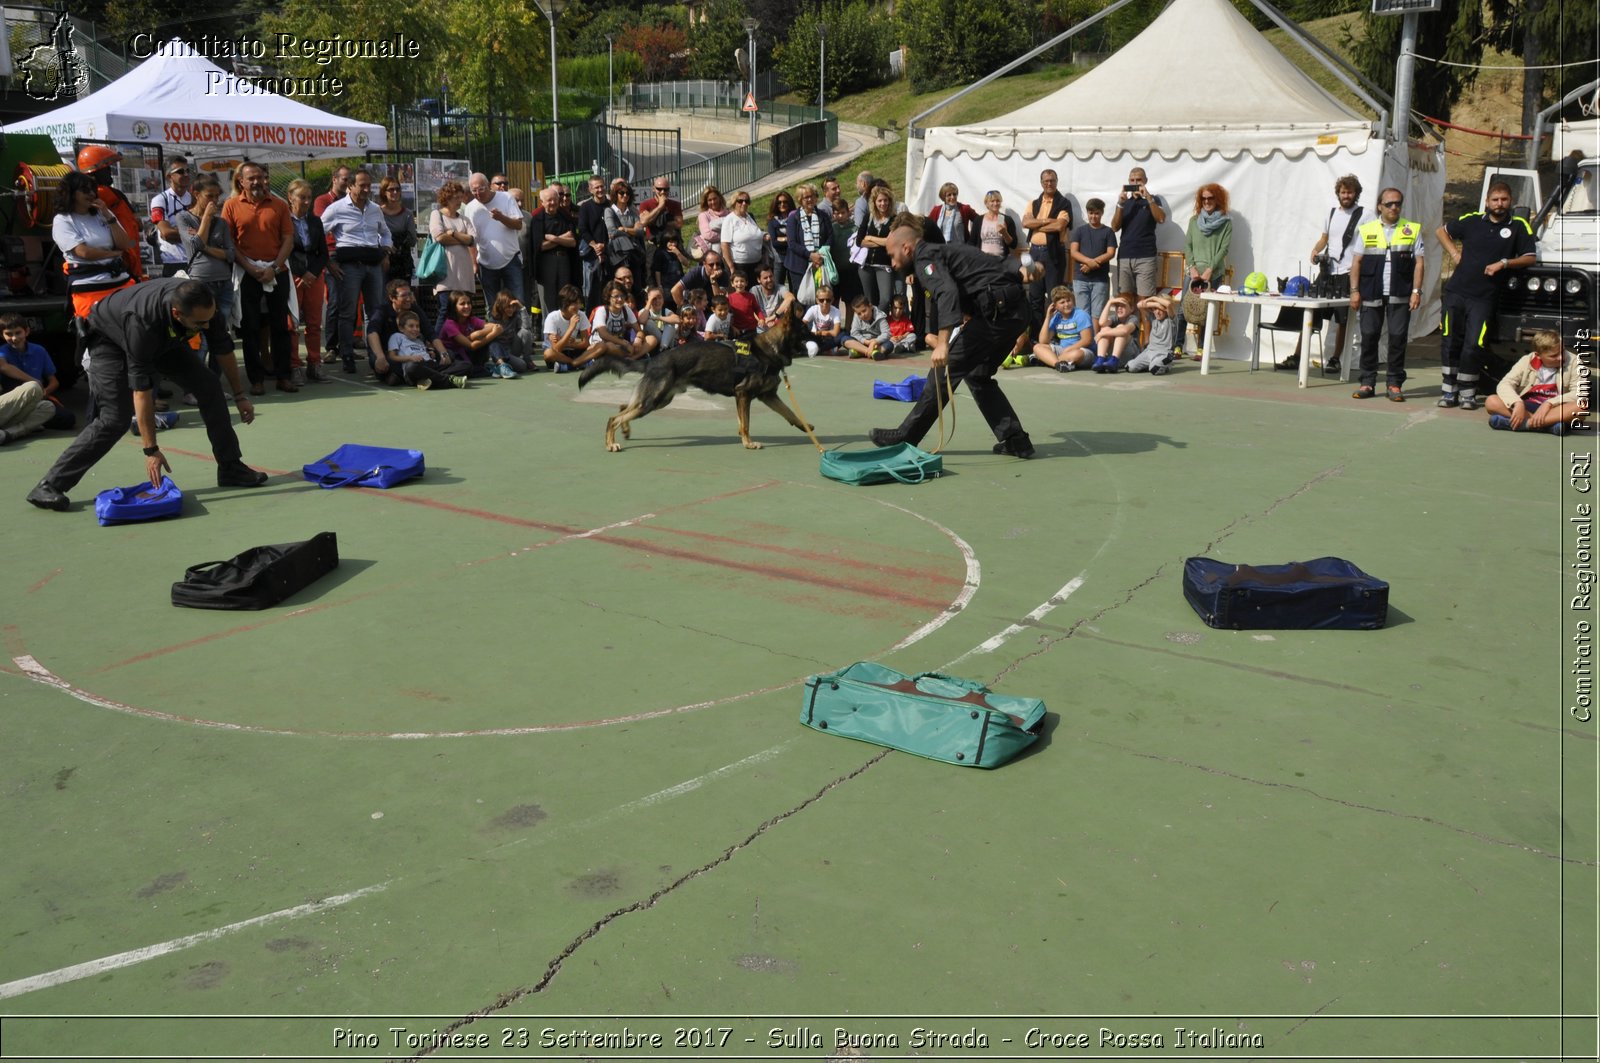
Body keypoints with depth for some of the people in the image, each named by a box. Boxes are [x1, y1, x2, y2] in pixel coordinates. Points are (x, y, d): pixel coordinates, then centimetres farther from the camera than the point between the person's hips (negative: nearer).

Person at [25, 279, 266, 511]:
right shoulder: (144, 322, -44)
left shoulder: (205, 305, -30)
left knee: (209, 387, -6)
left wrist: (239, 395, 0)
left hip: (165, 337, 6)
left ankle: (230, 468, 5)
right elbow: (141, 391, -37)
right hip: (111, 337, -6)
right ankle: (50, 486, -12)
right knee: (114, 420, -18)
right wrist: (151, 450, -34)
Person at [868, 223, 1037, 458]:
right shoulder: (941, 251, 24)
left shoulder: (925, 258, -7)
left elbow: (947, 294, -25)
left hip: (996, 310, -10)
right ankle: (1015, 440, 15)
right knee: (977, 375, 18)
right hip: (1016, 308, 10)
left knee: (945, 369, -4)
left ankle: (905, 437, 3)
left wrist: (942, 343, -33)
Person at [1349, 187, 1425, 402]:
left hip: (1400, 295, -1)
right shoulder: (1366, 230, 9)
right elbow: (1356, 262, 8)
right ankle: (1367, 382, 9)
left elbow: (1419, 262, 5)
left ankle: (1395, 384, 6)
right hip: (1371, 295, 1)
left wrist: (1416, 291, -4)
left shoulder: (1413, 230, 7)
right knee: (1368, 337, 1)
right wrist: (1355, 291, 1)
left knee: (1398, 338, -1)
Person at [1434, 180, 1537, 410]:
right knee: (1451, 342, 3)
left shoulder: (1519, 226, 4)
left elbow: (1529, 258, 2)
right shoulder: (1472, 220, 8)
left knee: (1473, 346, -7)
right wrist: (1454, 253, 9)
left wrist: (1503, 263, -12)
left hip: (1483, 298, -2)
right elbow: (1441, 231, 21)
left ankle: (1468, 393, 4)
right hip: (1456, 292, 2)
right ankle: (1449, 390, 12)